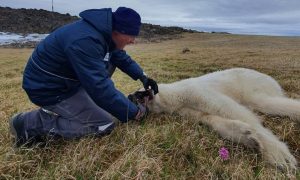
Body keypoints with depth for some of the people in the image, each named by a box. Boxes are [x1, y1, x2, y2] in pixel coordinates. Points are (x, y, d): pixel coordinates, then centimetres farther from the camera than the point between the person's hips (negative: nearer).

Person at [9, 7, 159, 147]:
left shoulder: (104, 31, -4)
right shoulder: (85, 41, -33)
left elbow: (120, 56, 13)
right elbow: (100, 88, -34)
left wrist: (142, 76, 4)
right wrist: (135, 112, -25)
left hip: (68, 78, 9)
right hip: (49, 89, -9)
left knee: (110, 61, 8)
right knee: (105, 125, -9)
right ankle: (30, 122, -6)